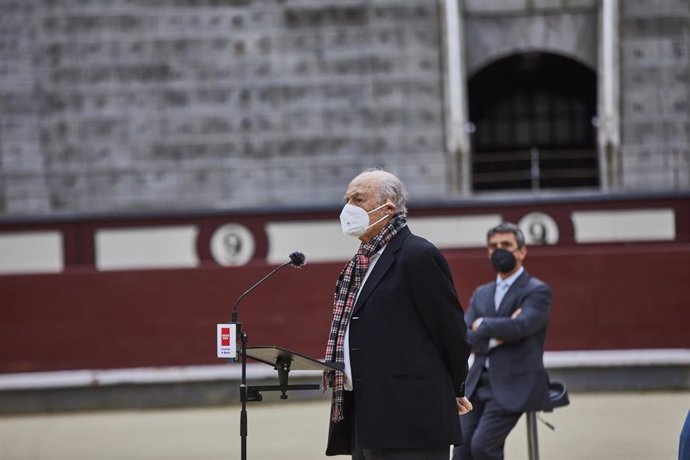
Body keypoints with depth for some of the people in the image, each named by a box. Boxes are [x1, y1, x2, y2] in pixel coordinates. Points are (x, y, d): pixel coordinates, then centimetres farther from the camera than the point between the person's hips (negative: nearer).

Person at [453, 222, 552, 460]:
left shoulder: (537, 291, -1)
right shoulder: (481, 294, 19)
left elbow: (520, 326, -19)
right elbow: (464, 337, 6)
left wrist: (482, 325, -4)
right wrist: (495, 338, -13)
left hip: (513, 386, -6)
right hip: (478, 384, 6)